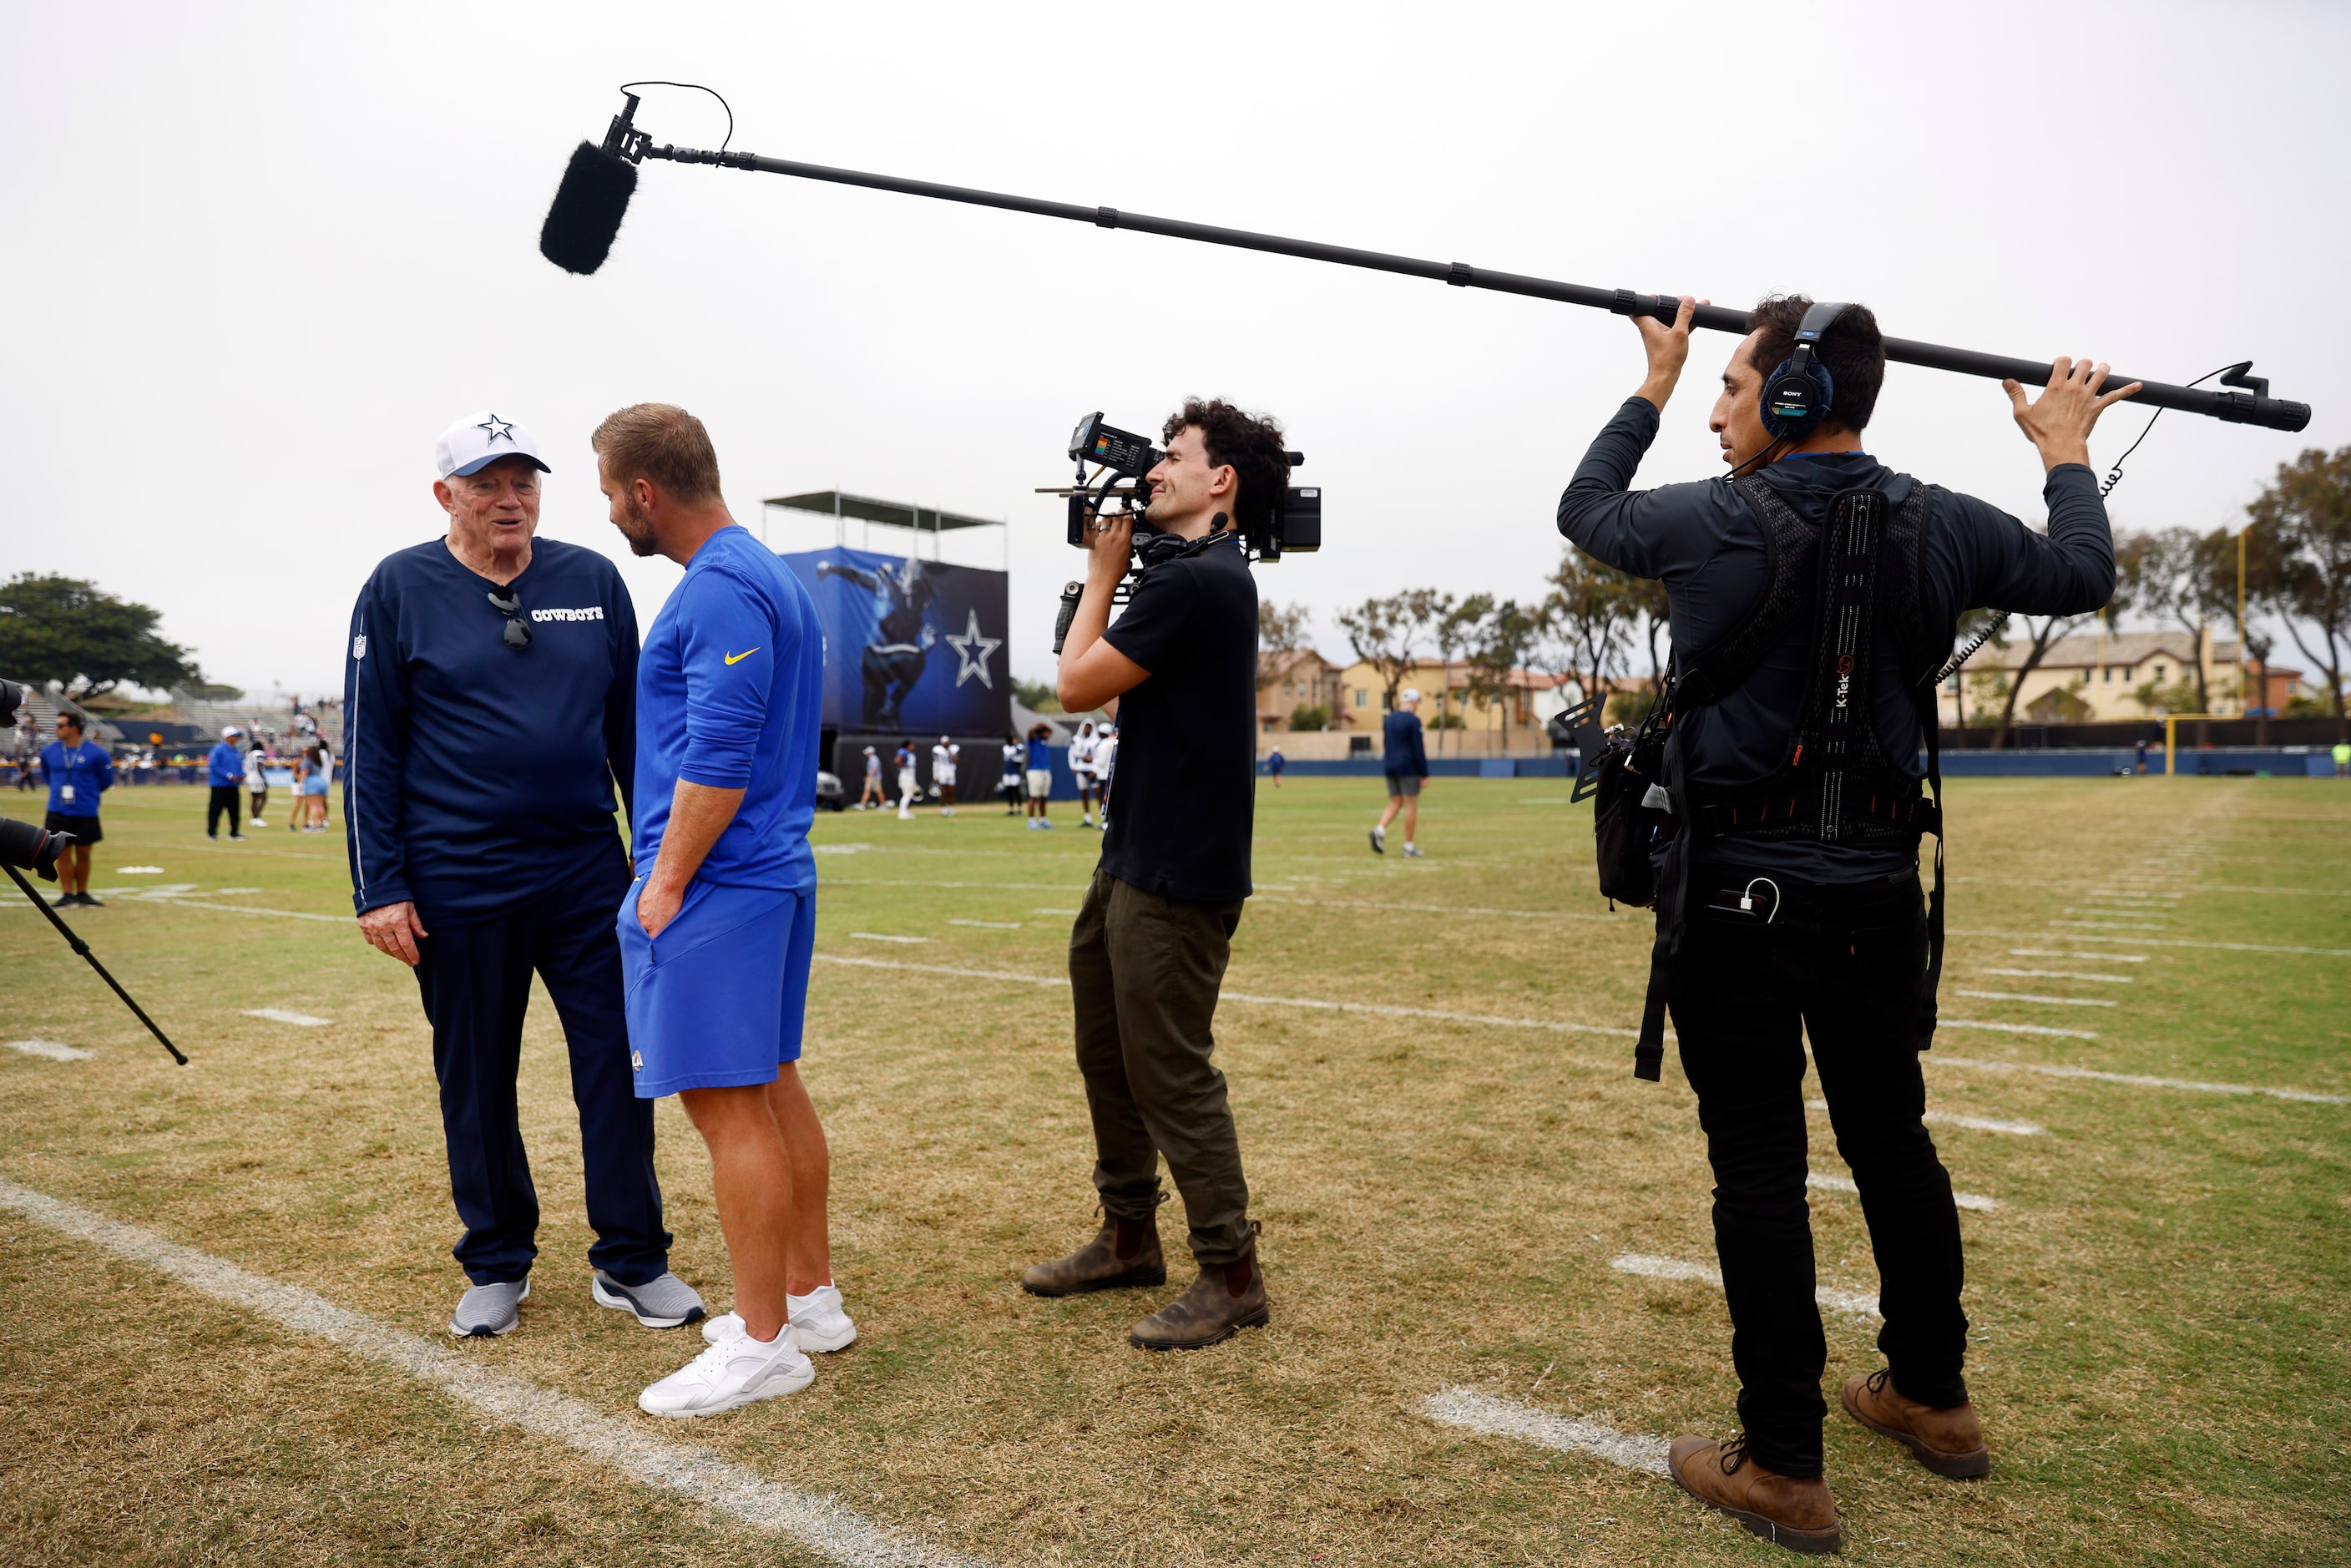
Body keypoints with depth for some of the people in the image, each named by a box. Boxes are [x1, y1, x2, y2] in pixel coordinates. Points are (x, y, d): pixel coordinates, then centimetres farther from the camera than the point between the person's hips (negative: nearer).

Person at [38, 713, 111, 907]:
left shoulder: (95, 752, -8)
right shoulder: (48, 751, 1)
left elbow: (106, 781, 5)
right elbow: (46, 776, 21)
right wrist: (59, 790, 14)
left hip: (86, 813, -2)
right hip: (58, 812, 2)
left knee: (83, 854, 7)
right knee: (63, 854, 3)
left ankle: (82, 893, 19)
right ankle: (67, 895, 10)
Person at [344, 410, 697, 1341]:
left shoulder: (593, 581, 6)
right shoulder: (400, 589, 0)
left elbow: (630, 728, 10)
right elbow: (370, 747, -1)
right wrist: (381, 889, -6)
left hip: (588, 874, 2)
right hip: (458, 887, -1)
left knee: (616, 1063, 2)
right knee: (476, 1082, 10)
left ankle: (631, 1262, 16)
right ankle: (497, 1265, 28)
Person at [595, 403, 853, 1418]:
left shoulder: (720, 589, -15)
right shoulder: (765, 573, 17)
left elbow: (718, 756, -22)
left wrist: (667, 881, -16)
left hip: (716, 882, -11)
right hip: (774, 873, 11)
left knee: (727, 1103, -4)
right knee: (771, 1083, 15)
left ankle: (764, 1343, 7)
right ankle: (811, 1297, 27)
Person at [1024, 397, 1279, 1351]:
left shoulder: (1193, 581, -18)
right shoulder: (1196, 574, 15)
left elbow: (1077, 685, -12)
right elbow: (1104, 677, 22)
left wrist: (1102, 571, 0)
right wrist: (1111, 568, 15)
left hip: (1176, 876, -11)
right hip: (1134, 859, 11)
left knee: (1170, 1073, -2)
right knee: (1108, 1050, 18)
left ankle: (1231, 1276, 12)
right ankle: (1129, 1237, 34)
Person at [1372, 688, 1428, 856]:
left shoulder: (1388, 719, 10)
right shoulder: (1413, 720, -11)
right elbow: (1418, 749, -13)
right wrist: (1424, 774, -10)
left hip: (1390, 766, 7)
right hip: (1408, 768, -7)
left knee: (1394, 804, 11)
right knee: (1411, 805, 1)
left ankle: (1380, 829, -15)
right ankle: (1409, 846, 4)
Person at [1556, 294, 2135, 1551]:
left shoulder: (1713, 522, -10)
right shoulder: (1939, 525, 2)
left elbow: (1584, 510, 9)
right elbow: (2082, 576, 19)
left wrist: (1654, 387, 23)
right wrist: (2065, 452, 36)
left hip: (1742, 892, -5)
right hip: (1875, 887, 5)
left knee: (1759, 1165, 2)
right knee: (1891, 1138, 19)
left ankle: (1784, 1469, 11)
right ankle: (1931, 1398, 38)